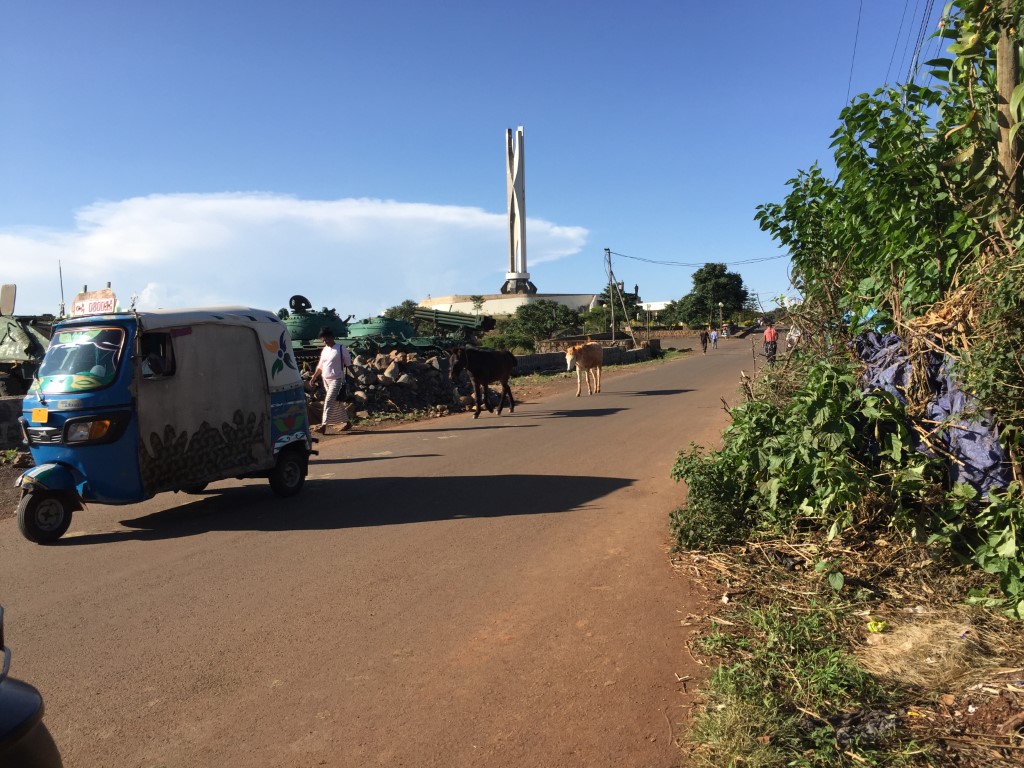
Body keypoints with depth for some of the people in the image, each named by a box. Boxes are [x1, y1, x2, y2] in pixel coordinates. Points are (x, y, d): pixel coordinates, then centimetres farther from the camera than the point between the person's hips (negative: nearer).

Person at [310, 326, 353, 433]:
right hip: (326, 380, 7)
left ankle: (324, 426, -17)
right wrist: (314, 377, 12)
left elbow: (349, 364, -6)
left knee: (329, 402, -14)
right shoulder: (325, 350, 11)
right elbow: (320, 366, 18)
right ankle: (346, 422, 25)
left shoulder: (341, 349, -7)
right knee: (337, 403, 13)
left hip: (336, 379, -7)